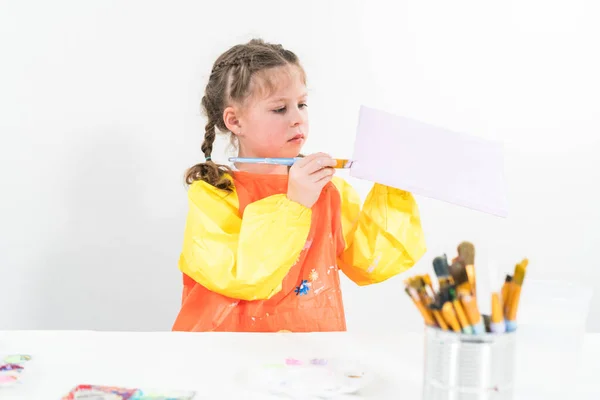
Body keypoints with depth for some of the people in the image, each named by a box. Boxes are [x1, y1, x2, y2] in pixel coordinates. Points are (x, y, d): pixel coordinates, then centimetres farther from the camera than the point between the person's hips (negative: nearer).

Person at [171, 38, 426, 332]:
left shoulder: (327, 188, 8)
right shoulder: (212, 196, -5)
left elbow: (371, 260, 4)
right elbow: (239, 277, -17)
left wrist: (392, 190, -2)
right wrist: (292, 206, -21)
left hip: (317, 331, 4)